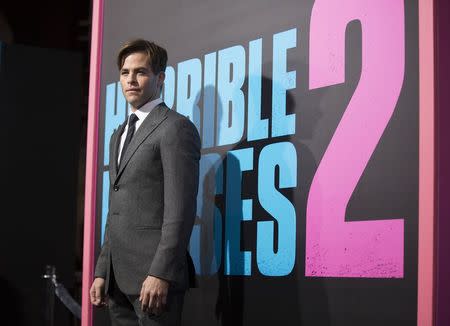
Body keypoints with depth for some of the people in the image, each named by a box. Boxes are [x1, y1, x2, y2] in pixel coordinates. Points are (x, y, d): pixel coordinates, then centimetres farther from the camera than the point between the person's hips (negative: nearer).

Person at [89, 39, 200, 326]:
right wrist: (102, 272, 16)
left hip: (154, 273, -8)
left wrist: (160, 273, -20)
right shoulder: (119, 136, 21)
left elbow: (181, 209, -14)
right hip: (118, 278, 8)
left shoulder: (175, 127, -5)